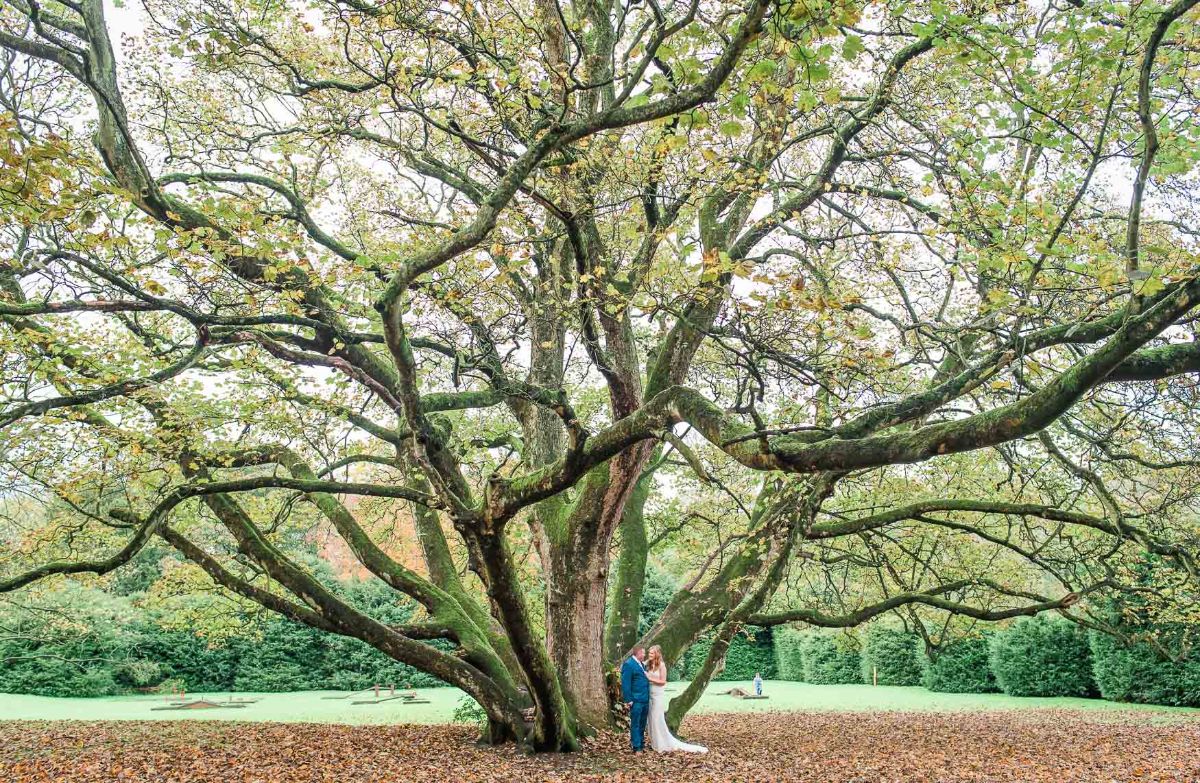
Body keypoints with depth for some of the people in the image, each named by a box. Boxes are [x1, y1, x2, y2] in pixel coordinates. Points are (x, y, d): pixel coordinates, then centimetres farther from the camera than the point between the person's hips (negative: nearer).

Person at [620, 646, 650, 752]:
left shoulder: (641, 664, 16)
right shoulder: (628, 664, -12)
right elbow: (625, 684, -15)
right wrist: (629, 700, -18)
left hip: (645, 700, 9)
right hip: (636, 701, -9)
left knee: (642, 724, 16)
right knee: (635, 724, -1)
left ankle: (641, 744, 26)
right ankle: (636, 747, 4)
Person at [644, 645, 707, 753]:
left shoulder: (661, 665, -12)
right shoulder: (648, 664, 6)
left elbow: (663, 681, -13)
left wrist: (650, 678, -17)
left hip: (658, 695, -6)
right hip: (649, 694, 6)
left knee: (658, 720, -4)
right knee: (651, 720, 9)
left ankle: (664, 744, 7)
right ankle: (656, 743, 19)